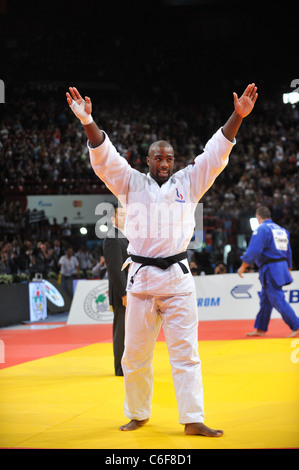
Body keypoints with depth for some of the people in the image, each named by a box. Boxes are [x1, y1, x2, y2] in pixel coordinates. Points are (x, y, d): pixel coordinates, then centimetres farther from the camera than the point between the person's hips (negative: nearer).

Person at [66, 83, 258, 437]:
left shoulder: (188, 183, 10)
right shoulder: (132, 184, 9)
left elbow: (216, 153, 3)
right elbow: (104, 158, -3)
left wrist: (238, 116, -9)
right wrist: (88, 122, -19)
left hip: (178, 278, 0)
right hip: (141, 278, 0)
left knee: (185, 352, -1)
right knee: (135, 354, 5)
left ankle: (193, 420, 1)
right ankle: (138, 414, 22)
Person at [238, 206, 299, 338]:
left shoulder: (261, 229, -12)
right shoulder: (282, 230, 15)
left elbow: (253, 251, -19)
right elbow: (288, 253, 22)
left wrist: (243, 266, -11)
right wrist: (288, 269, 31)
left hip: (270, 270, -9)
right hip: (281, 266, 9)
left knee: (278, 301, -8)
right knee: (265, 300, 16)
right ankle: (260, 329, 22)